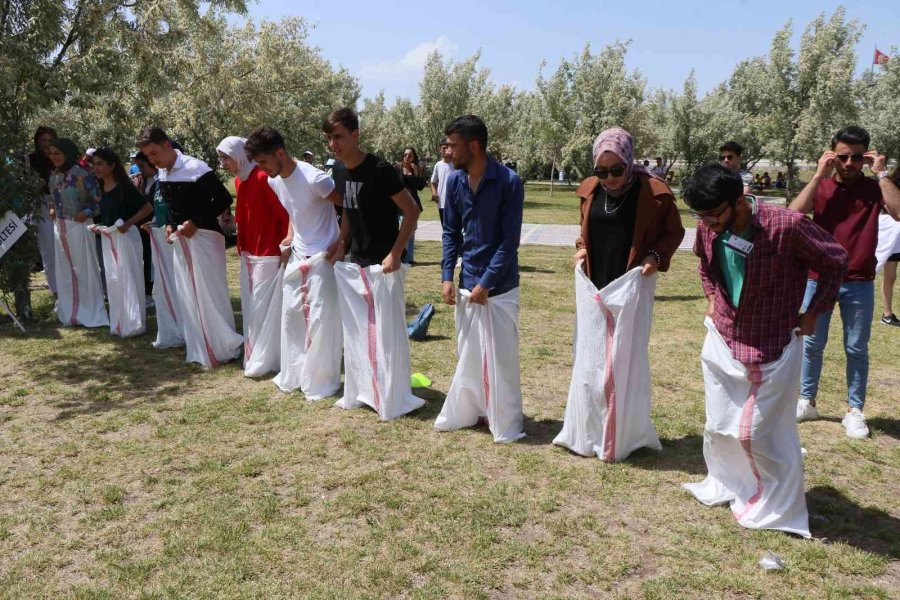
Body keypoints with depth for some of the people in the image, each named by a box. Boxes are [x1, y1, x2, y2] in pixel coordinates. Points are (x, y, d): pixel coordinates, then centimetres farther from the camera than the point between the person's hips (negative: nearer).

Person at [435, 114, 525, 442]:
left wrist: (486, 283, -17)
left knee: (500, 358, 3)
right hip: (466, 283, 5)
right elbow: (451, 232, 8)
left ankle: (506, 425, 18)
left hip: (498, 287, -5)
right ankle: (464, 412, 31)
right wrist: (447, 277, -1)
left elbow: (510, 240, -14)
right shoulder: (454, 180, 2)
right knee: (467, 355, 16)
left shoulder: (508, 181, -14)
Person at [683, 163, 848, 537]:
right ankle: (725, 485, 39)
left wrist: (813, 313, -6)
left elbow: (836, 261, -8)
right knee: (718, 424, 15)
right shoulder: (709, 228, -7)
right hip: (722, 339, 5)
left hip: (771, 347, -5)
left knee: (757, 433, 2)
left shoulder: (786, 226, -24)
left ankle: (777, 506, 25)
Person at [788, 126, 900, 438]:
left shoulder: (874, 188, 0)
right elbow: (793, 214, -17)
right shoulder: (820, 186, 1)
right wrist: (819, 175, -16)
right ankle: (807, 402, 23)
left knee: (856, 349, 7)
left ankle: (854, 410, 19)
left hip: (859, 284, 0)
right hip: (818, 279, 1)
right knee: (811, 344, 10)